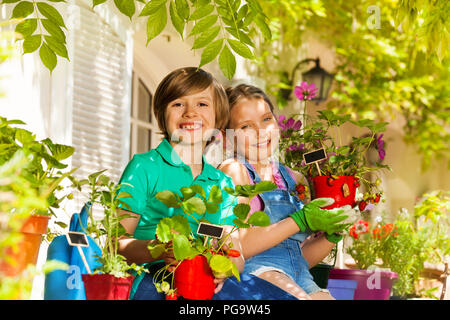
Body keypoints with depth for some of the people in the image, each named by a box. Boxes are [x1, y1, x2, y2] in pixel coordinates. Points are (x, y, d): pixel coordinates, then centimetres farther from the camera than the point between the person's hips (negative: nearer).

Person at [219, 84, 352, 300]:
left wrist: (332, 234, 2)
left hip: (299, 278, 6)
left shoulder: (294, 180, 18)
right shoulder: (234, 170, 1)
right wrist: (302, 220, -11)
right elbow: (239, 246, -11)